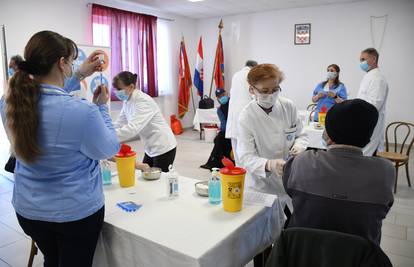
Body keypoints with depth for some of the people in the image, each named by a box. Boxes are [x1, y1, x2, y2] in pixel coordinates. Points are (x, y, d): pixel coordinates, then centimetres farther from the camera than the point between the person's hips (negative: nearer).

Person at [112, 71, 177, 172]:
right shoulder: (127, 101, 2)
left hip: (163, 148, -8)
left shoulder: (143, 101, -24)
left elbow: (132, 128, -36)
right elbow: (118, 124, 4)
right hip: (151, 148, 8)